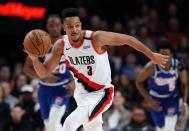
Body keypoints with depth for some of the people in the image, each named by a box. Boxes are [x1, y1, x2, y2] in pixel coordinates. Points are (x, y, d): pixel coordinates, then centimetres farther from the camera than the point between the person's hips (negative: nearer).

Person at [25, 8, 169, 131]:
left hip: (101, 93, -6)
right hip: (81, 95, 6)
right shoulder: (61, 45, -8)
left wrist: (152, 56, -7)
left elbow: (128, 39, -13)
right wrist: (35, 58, -25)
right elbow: (43, 73, -3)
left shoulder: (96, 38, -22)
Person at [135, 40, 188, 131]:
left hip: (172, 99, 0)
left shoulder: (178, 66, -22)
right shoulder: (151, 67, -26)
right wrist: (149, 100, -16)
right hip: (156, 100, 0)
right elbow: (138, 82, -11)